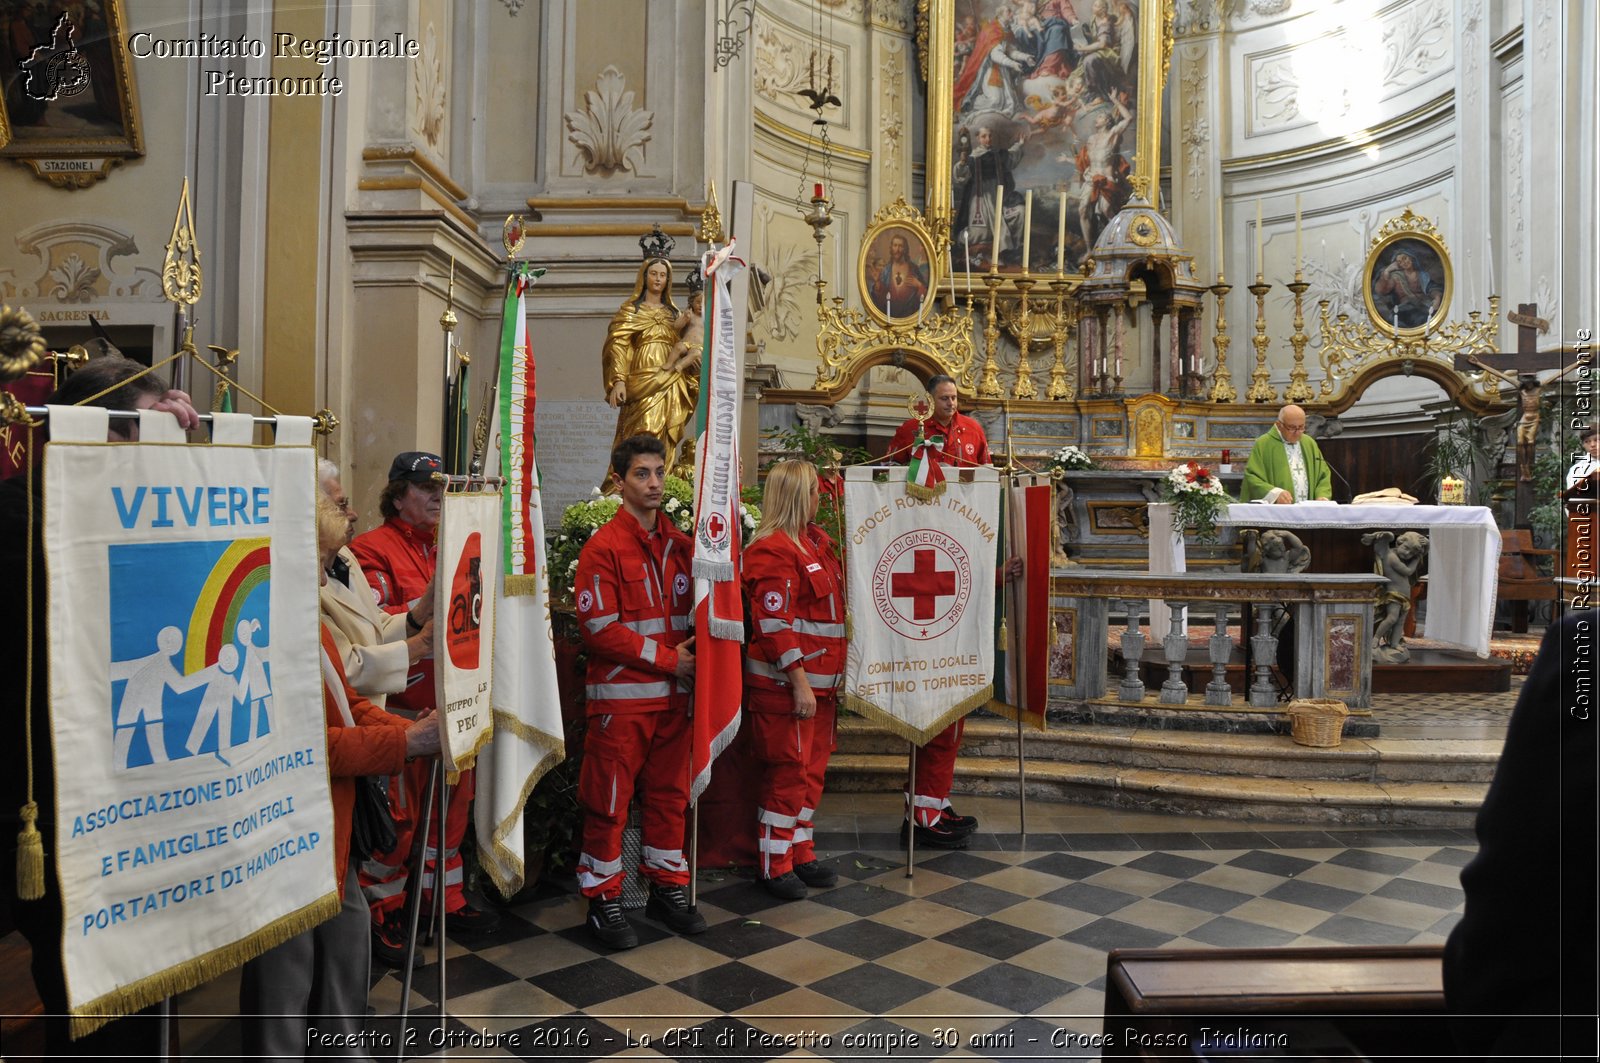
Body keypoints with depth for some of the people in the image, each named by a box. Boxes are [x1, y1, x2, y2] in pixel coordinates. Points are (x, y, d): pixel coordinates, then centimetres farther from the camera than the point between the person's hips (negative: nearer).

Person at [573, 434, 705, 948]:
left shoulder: (679, 543, 10)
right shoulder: (604, 547, -9)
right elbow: (598, 628, -14)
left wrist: (688, 660, -1)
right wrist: (666, 657, -14)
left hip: (673, 693, 6)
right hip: (621, 695, -6)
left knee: (670, 794, 14)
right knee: (609, 801, 3)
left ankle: (667, 888, 28)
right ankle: (603, 899, 17)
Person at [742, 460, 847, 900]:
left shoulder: (815, 539, 14)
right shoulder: (772, 550, -16)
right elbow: (774, 625, -20)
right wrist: (798, 682, -22)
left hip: (820, 680, 9)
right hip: (785, 683, -9)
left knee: (812, 768, 16)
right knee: (788, 770, -1)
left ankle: (800, 852, 28)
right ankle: (774, 864, 13)